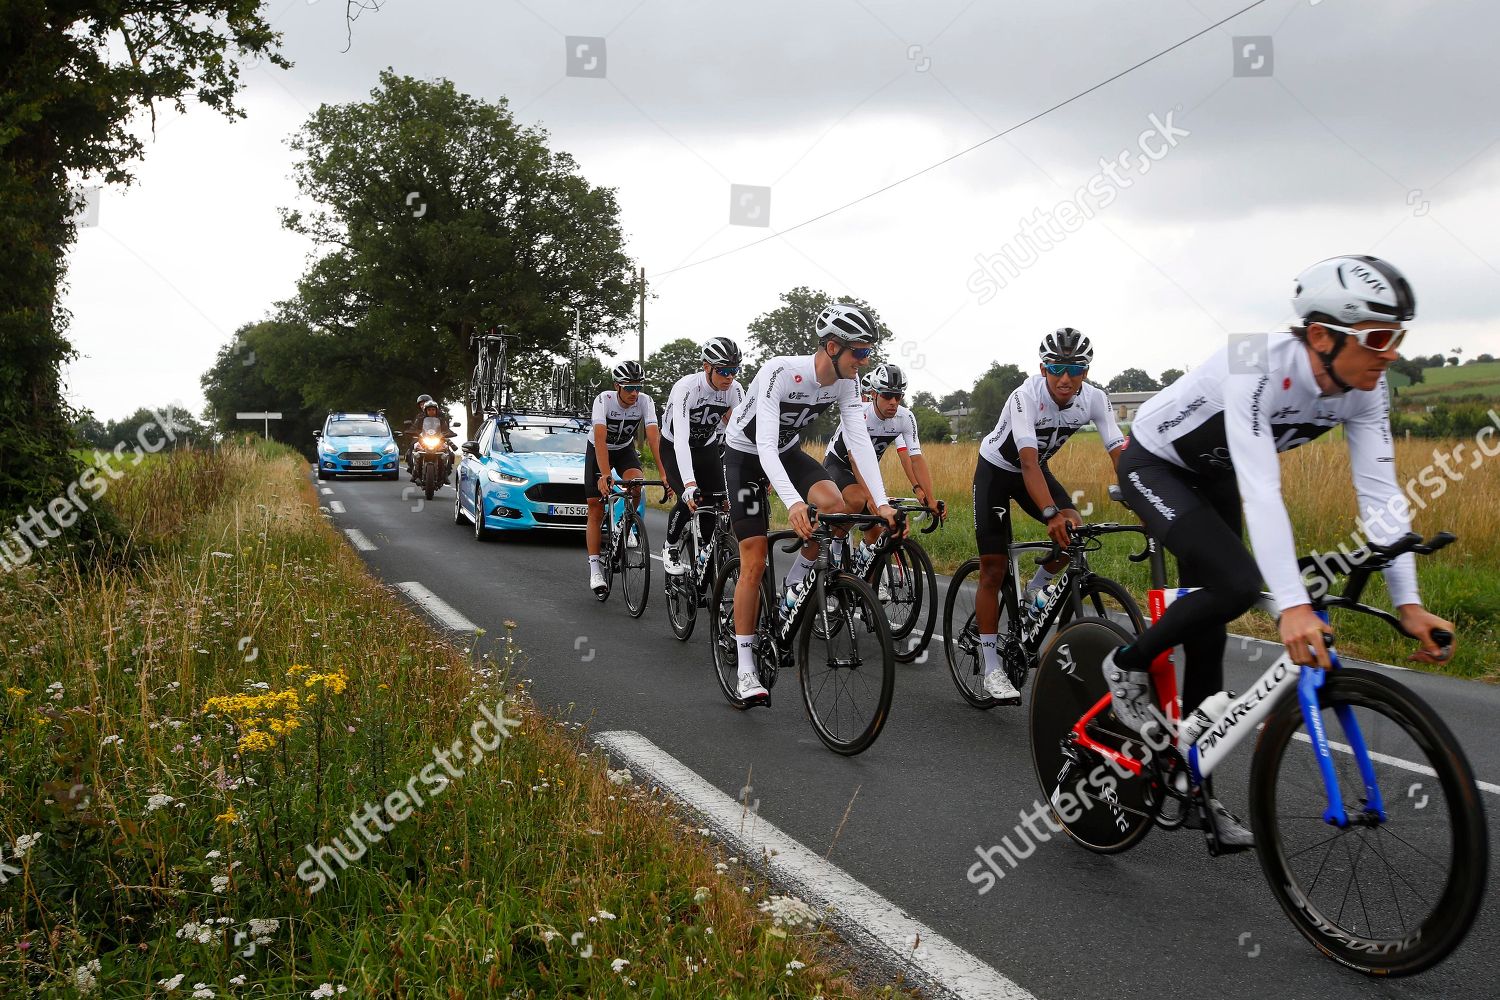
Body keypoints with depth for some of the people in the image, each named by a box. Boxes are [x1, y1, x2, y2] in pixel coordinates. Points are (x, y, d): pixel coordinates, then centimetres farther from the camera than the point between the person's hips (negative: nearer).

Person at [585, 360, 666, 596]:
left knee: (636, 480, -31)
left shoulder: (645, 402, -25)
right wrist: (605, 475, -53)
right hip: (599, 451, -2)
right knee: (596, 512, -6)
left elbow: (654, 437, -33)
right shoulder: (603, 400, -31)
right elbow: (600, 439, -41)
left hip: (625, 449, 2)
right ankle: (595, 569, -3)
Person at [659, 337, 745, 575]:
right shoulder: (685, 388, -34)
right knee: (688, 499, -25)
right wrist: (689, 484, -56)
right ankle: (670, 550, 2)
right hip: (675, 448, -4)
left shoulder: (734, 390, -21)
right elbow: (681, 439, -44)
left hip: (708, 448, 4)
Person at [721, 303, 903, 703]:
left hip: (787, 451, 5)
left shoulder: (846, 381, -16)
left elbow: (859, 439, -19)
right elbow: (765, 445, -42)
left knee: (835, 505, -26)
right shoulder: (780, 372, -35)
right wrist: (792, 502, -55)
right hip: (746, 454, -5)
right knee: (754, 563, -10)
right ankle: (746, 668, 1)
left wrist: (882, 503, -30)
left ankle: (793, 588, -1)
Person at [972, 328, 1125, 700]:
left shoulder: (1095, 399, -21)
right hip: (995, 470, -4)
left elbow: (1121, 455, -26)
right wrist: (1051, 514, -58)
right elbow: (1028, 461, -45)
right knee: (993, 570, -7)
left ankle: (1033, 594, 6)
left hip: (1036, 469, 4)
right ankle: (992, 670, 0)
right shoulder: (1026, 396, -34)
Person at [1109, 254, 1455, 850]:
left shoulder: (1364, 389, -18)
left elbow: (1380, 493, -19)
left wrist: (1408, 603, -27)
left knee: (1208, 634, 6)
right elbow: (1261, 489, -47)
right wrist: (1292, 605, -55)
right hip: (1153, 466, -6)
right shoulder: (1258, 369, -38)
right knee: (1236, 584, -28)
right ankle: (1128, 666, -2)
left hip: (1212, 477, 6)